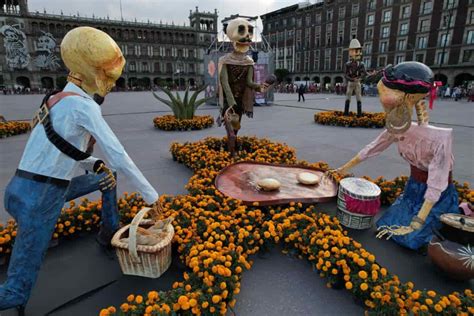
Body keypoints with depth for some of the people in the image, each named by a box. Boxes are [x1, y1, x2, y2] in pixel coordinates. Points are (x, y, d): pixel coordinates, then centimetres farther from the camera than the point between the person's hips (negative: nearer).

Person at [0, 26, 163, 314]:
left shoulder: (64, 100, 9)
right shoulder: (83, 106, -21)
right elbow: (119, 157, -22)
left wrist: (96, 165, 2)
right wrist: (151, 194, -13)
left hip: (44, 189, 9)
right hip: (38, 200, -9)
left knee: (108, 176, 22)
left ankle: (110, 233, 36)